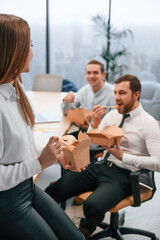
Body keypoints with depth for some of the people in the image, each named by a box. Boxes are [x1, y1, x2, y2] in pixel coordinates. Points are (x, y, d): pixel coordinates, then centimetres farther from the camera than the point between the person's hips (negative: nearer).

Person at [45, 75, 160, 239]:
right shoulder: (112, 115, 11)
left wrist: (123, 156, -17)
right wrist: (94, 124, -5)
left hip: (122, 175, -5)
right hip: (99, 166, 5)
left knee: (92, 206, -33)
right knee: (51, 193, -13)